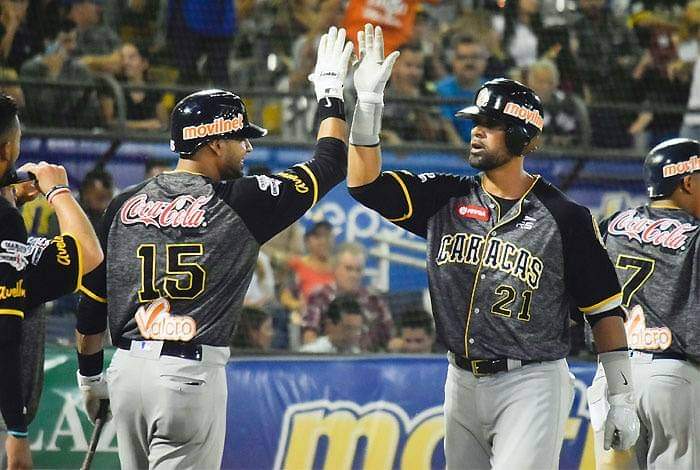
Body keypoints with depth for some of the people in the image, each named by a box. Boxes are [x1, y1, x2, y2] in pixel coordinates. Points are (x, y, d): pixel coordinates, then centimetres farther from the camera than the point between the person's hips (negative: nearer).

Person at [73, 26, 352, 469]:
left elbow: (92, 299, 13)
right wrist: (331, 91, 20)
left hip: (127, 368, 6)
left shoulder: (124, 204, 10)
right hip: (189, 376, -6)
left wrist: (90, 375, 25)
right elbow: (330, 165, 5)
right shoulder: (241, 201, -4)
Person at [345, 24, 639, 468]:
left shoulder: (565, 218, -4)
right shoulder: (446, 199, 7)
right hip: (463, 384, 5)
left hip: (531, 385, -5)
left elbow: (604, 309, -1)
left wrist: (622, 400, -4)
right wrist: (368, 100, -12)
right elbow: (366, 183, -2)